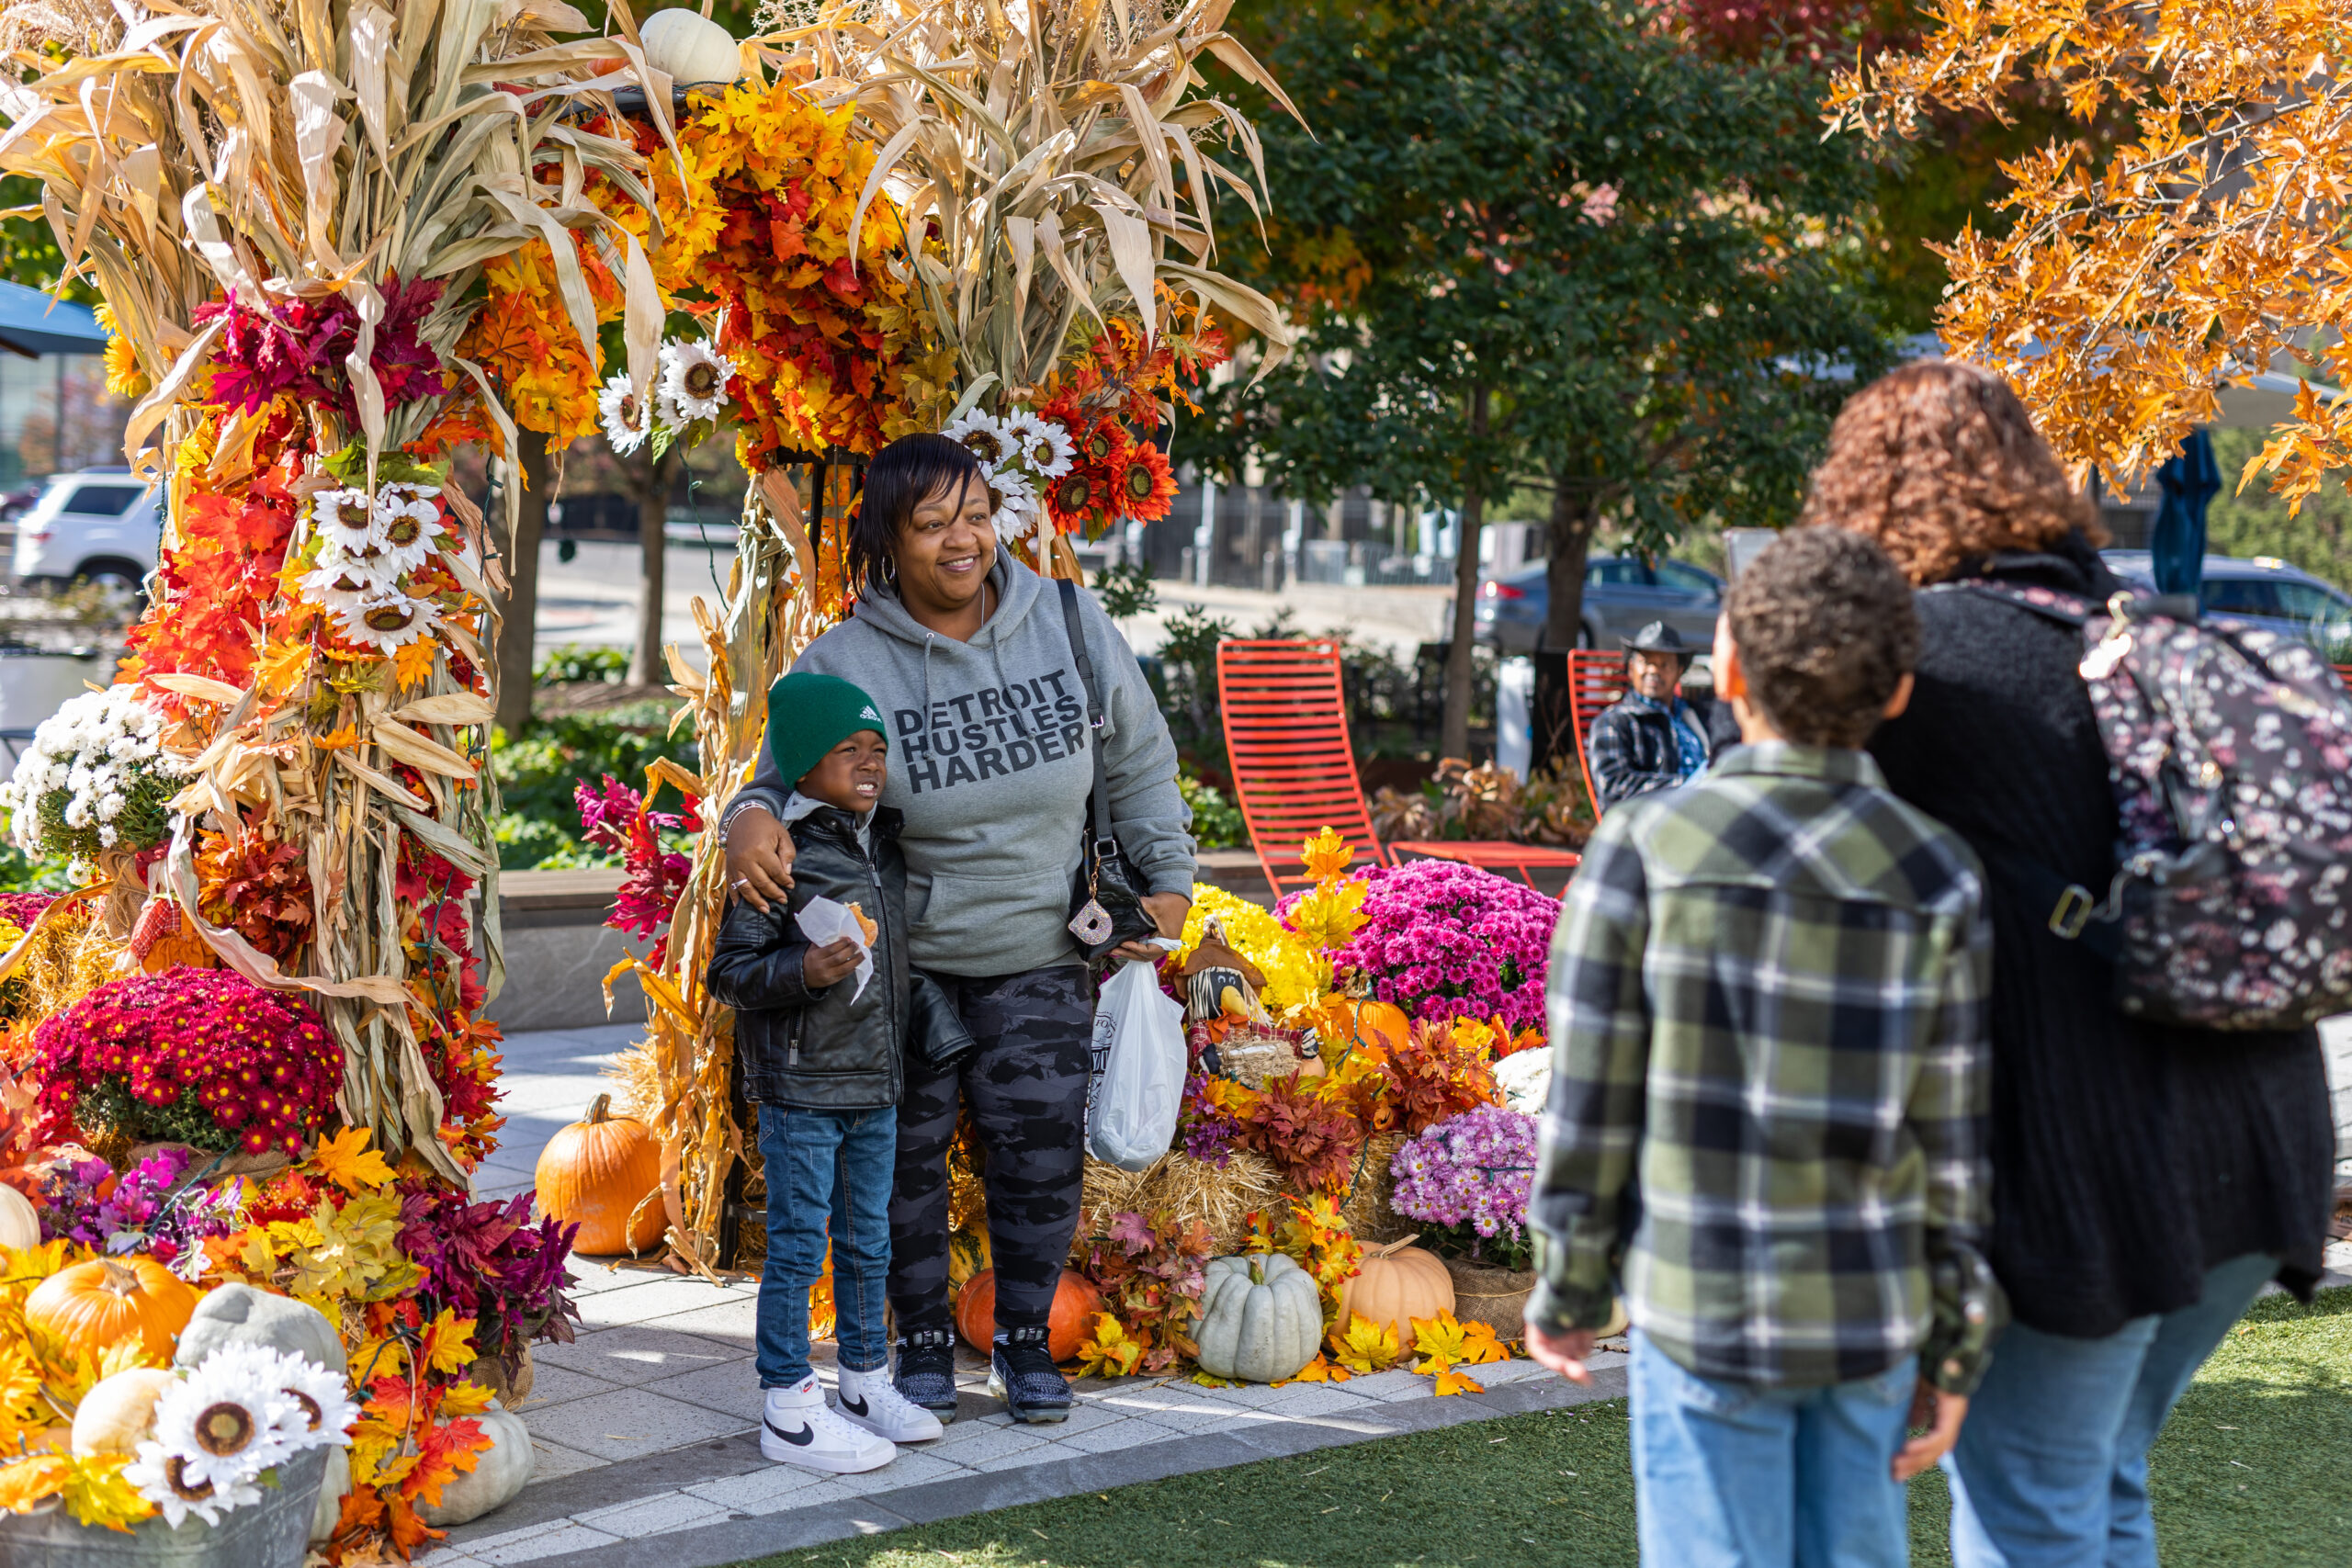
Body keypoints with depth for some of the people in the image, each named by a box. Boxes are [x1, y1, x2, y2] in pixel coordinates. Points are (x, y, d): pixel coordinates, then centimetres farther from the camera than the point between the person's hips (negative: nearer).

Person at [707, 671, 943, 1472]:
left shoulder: (886, 841, 8)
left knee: (868, 1240, 17)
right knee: (798, 1246, 0)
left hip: (876, 1084, 7)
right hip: (800, 1086, -7)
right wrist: (805, 971, -29)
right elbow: (730, 971, -15)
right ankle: (788, 1410, 9)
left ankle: (867, 1384, 30)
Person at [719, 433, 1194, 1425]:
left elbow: (1139, 760, 8)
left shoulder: (1069, 624, -4)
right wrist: (752, 820, -30)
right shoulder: (844, 664, -12)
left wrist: (1167, 880, 7)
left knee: (1040, 1155, 4)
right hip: (898, 960, -1)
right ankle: (924, 1342, 26)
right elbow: (789, 779, -6)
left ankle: (1024, 1341, 25)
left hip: (1039, 960, 2)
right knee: (905, 1155, 6)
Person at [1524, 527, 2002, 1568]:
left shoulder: (1641, 851, -12)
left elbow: (1589, 1106, -9)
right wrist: (1956, 1351, 7)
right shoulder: (1938, 883, -6)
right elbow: (1952, 1140, -3)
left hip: (1701, 1312, -2)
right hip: (1872, 1321, 2)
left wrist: (1565, 1290, 5)